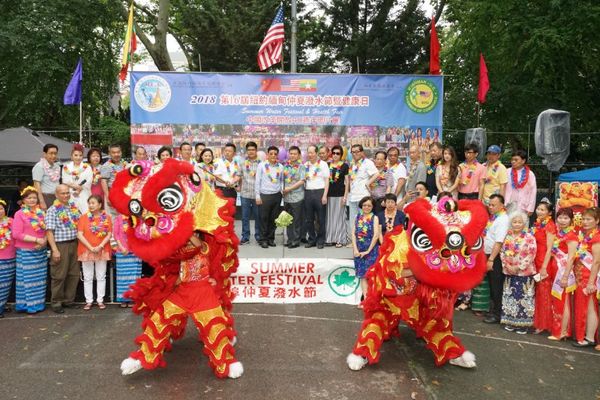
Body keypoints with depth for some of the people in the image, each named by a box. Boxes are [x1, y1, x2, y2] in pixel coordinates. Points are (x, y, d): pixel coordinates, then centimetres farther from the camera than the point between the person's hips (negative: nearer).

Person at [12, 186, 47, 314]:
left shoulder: (41, 213, 9)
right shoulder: (20, 214, -7)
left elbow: (46, 230, 14)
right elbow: (16, 234, -14)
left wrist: (44, 241, -6)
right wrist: (36, 240, -17)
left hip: (41, 251, 5)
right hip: (26, 252, -5)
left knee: (39, 278, 10)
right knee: (27, 279, 0)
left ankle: (38, 303, 20)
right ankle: (27, 304, 10)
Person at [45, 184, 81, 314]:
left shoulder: (74, 207, 11)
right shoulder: (53, 210, -5)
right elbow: (49, 231, -10)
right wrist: (55, 250, -16)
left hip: (74, 244, 6)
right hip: (61, 245, -5)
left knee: (74, 274, 9)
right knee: (59, 276, 0)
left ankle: (68, 300, 21)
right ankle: (56, 302, 12)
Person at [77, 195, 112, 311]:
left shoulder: (106, 217, 1)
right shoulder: (84, 218, 1)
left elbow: (109, 234, -2)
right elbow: (79, 235, -5)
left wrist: (100, 246, -15)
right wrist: (90, 247, -14)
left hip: (102, 251, 0)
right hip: (86, 251, 0)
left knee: (101, 277, 6)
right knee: (88, 278, 6)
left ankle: (100, 300, 14)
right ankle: (89, 301, 14)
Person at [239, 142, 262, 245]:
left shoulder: (261, 163, -1)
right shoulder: (243, 162, 8)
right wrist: (239, 186, 6)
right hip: (245, 193, 2)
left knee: (258, 216, 7)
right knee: (245, 216, 7)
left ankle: (258, 236, 20)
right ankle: (245, 237, 16)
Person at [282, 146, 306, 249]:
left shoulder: (301, 166, -4)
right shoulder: (286, 166, 11)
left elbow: (302, 181, -12)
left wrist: (289, 188, -12)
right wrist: (283, 190, 5)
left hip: (297, 197, -5)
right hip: (287, 197, 5)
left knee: (297, 220, 0)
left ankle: (296, 240, 7)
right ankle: (290, 239, 20)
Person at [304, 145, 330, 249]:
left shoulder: (323, 164, 1)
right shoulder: (305, 165, 13)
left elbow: (327, 180, -2)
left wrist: (324, 195, -9)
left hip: (319, 192, -4)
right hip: (308, 192, 4)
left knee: (320, 219, 2)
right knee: (308, 219, 8)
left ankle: (320, 241, 12)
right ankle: (311, 239, 19)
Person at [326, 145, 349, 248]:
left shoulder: (344, 166, -1)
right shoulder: (328, 165, 9)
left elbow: (347, 181, -1)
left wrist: (345, 196, -8)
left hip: (340, 194, -4)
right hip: (330, 194, 4)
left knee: (339, 216, 1)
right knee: (330, 217, 8)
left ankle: (340, 239, 8)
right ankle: (330, 238, 17)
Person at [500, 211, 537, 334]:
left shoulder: (529, 237, -7)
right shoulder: (507, 236, 6)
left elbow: (531, 255, -11)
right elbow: (503, 252, 6)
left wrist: (519, 267, -14)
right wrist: (506, 265, -8)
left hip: (524, 273, -4)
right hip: (509, 272, 4)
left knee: (524, 298, -1)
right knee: (510, 297, 9)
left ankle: (523, 324, 8)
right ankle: (510, 322, 20)